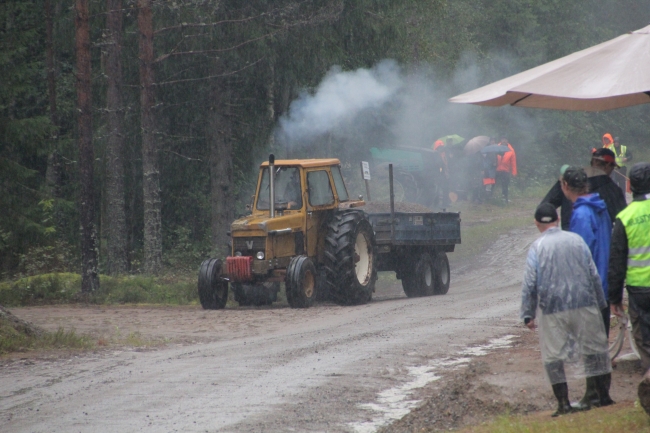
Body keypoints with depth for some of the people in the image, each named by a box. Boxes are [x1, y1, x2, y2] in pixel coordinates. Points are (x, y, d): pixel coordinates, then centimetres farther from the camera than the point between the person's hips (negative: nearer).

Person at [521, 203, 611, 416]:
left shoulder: (537, 247, -4)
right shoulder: (576, 240, 4)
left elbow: (530, 284, -6)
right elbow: (593, 274, 7)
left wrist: (528, 314, 1)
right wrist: (600, 302, 18)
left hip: (552, 309, -3)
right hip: (584, 303, 3)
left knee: (553, 355, 5)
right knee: (593, 349, 12)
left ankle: (563, 402, -1)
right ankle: (603, 396, 14)